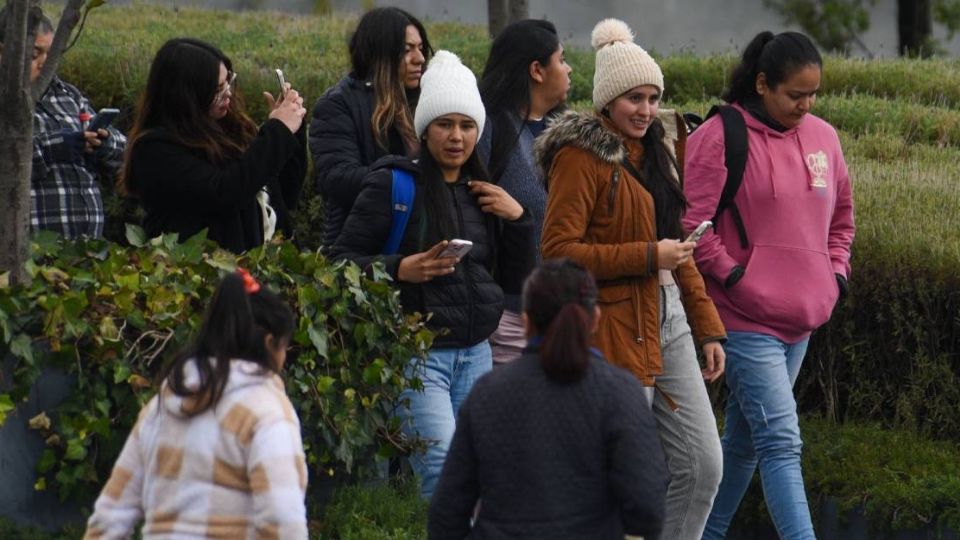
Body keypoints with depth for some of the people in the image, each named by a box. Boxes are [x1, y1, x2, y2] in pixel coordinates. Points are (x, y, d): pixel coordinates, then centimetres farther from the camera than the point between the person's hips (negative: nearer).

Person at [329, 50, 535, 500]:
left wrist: (517, 219, 3)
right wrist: (400, 269, -22)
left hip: (475, 354, 6)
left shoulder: (484, 193, 14)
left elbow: (513, 281, 16)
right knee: (444, 474, -18)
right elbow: (341, 259, -6)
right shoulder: (393, 185, -4)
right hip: (417, 353, -6)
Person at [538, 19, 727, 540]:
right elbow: (557, 251, -18)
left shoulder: (654, 151, 16)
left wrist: (708, 327, 17)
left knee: (704, 464, 5)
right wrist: (647, 257, -19)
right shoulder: (581, 156, -10)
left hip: (668, 321, 8)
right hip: (617, 328, -8)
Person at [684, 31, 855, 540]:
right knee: (781, 443, -13)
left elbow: (841, 214, 24)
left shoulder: (823, 137, 10)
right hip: (747, 320, -7)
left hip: (801, 319, 7)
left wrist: (835, 272, 12)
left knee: (745, 440, 15)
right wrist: (733, 277, -13)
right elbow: (691, 223, -13)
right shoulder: (720, 138, -11)